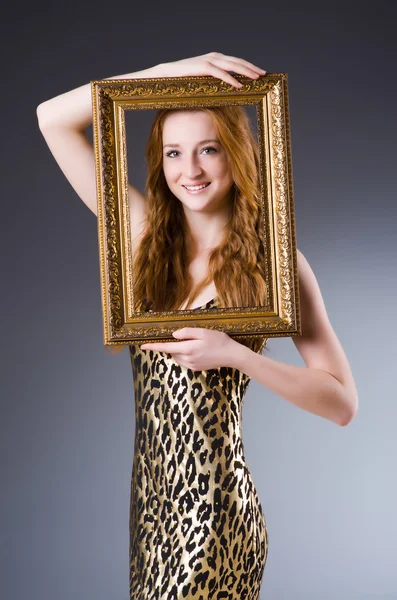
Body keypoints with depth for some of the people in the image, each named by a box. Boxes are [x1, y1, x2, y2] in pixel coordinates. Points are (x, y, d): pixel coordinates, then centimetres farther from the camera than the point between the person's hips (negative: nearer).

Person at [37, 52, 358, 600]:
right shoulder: (146, 234, 2)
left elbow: (343, 402, -10)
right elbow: (54, 118, -1)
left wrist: (236, 354, -21)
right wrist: (170, 72, -8)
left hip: (213, 511, -4)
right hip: (152, 498, 5)